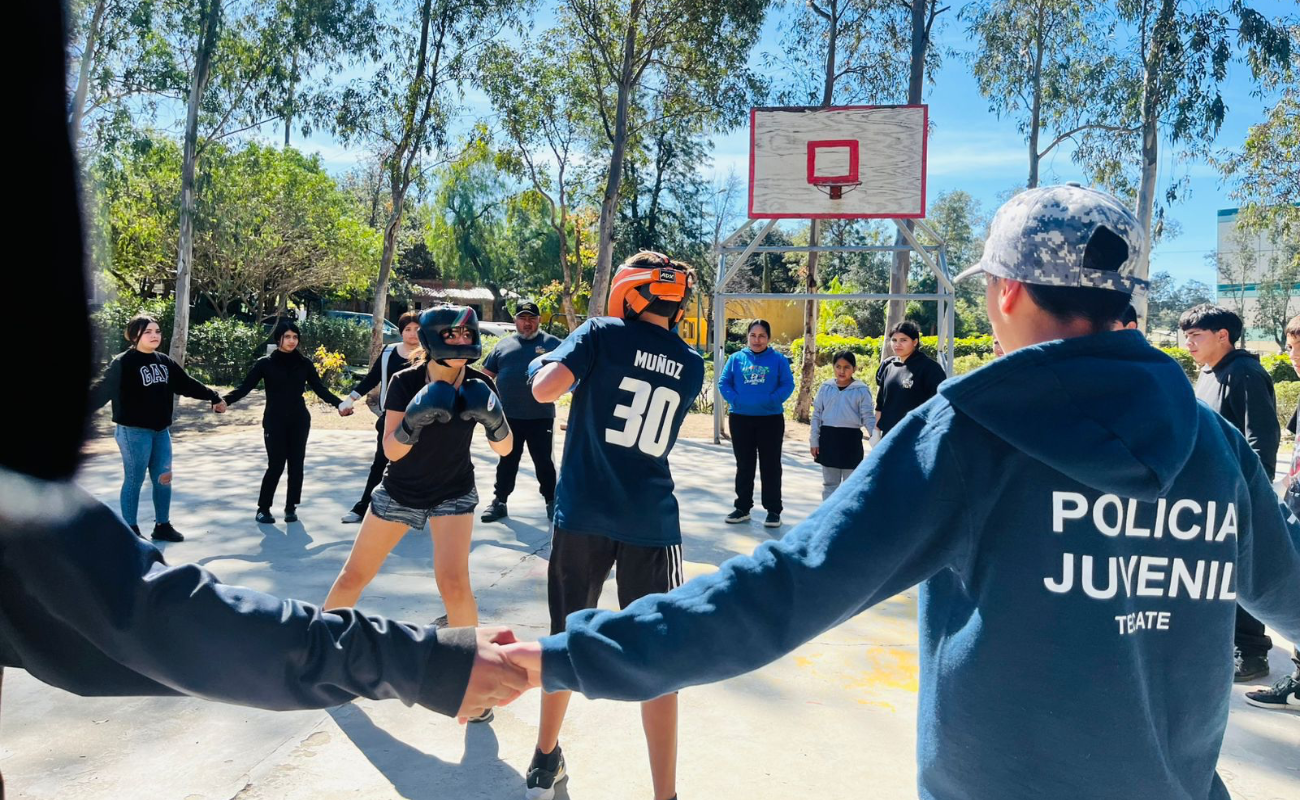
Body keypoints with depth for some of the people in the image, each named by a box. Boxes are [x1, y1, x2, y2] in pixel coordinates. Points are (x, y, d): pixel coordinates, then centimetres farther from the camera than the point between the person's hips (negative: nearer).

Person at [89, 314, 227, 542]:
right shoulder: (122, 363, -13)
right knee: (134, 480, 2)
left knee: (163, 478, 12)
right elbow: (103, 390, -24)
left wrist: (214, 397, 28)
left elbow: (187, 384, 20)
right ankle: (131, 530, 15)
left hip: (161, 430, 7)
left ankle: (162, 525, 26)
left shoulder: (164, 361, 8)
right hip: (133, 431, -7)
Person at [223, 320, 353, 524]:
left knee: (296, 464, 3)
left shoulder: (304, 363, 3)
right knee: (275, 465, -5)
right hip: (274, 422, -2)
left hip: (299, 421, 2)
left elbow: (320, 388, 1)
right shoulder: (265, 363, -2)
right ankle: (263, 508, 11)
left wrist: (339, 404, -13)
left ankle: (291, 508, 16)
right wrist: (224, 400, -24)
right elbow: (245, 387, -7)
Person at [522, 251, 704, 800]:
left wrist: (544, 363, 5)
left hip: (583, 513, -1)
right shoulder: (691, 365, 9)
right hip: (651, 521, 1)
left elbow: (544, 390, -17)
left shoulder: (602, 333, -3)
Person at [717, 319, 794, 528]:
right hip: (740, 419, 2)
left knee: (770, 466, 3)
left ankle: (773, 510, 11)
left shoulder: (778, 360, 0)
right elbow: (723, 382, 1)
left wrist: (771, 401, -19)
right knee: (744, 465, 11)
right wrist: (735, 400, -14)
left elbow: (788, 385, -6)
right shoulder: (736, 358, 5)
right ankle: (742, 507, 21)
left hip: (770, 419, -2)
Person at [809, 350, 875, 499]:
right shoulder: (825, 388, 3)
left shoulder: (861, 390, -5)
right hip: (828, 438, 3)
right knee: (829, 483, 12)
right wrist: (814, 441, 3)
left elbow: (869, 417, -4)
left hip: (850, 439, -3)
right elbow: (817, 415, 6)